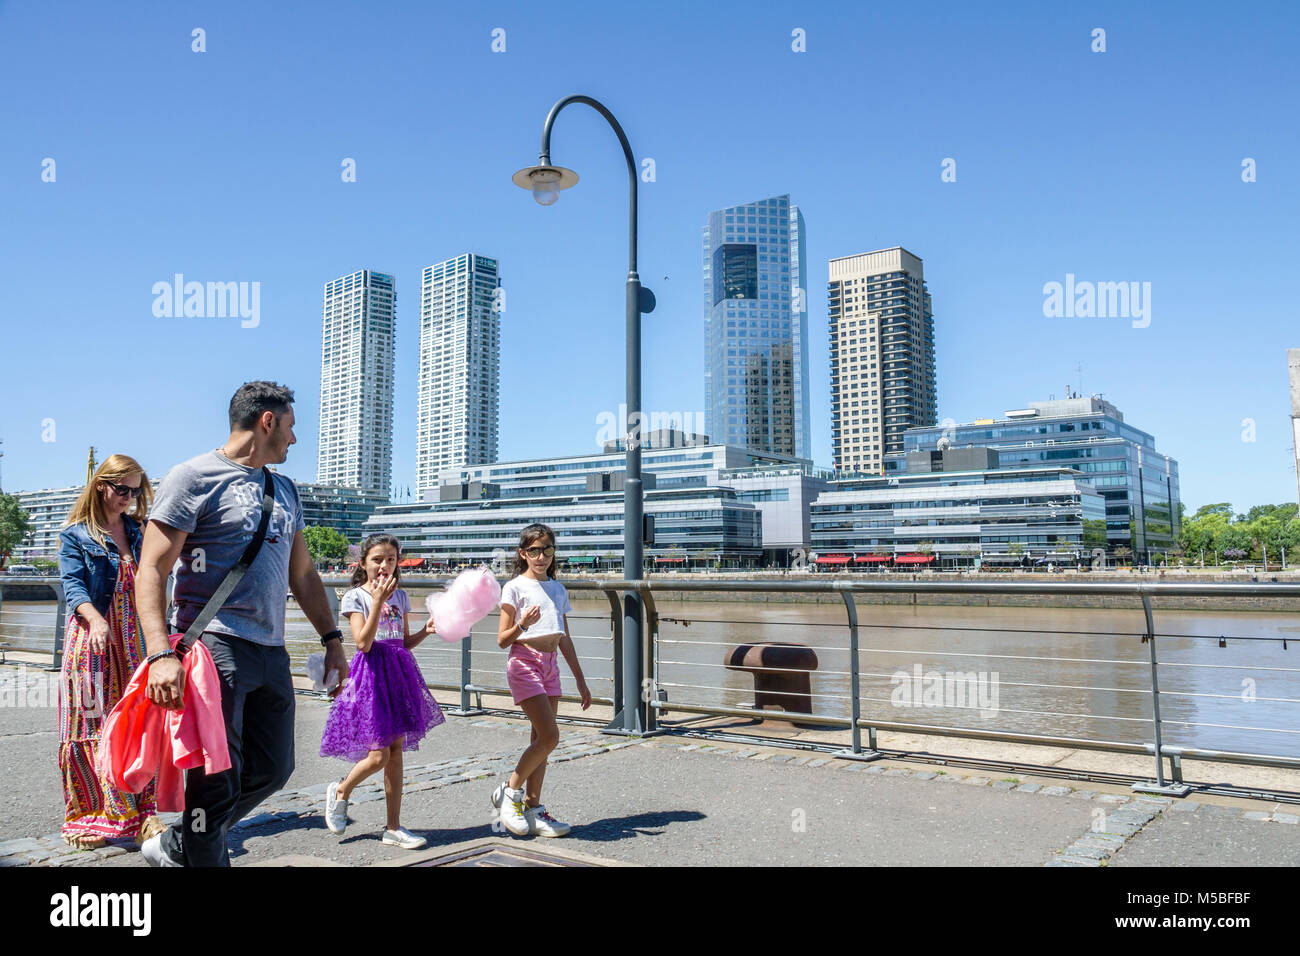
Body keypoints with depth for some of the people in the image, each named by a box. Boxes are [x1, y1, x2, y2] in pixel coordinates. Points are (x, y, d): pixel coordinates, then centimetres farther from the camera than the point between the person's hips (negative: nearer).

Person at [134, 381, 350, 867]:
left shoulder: (284, 489, 19)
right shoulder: (194, 477, -4)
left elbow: (303, 573, 23)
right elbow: (150, 571, -11)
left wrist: (332, 638, 16)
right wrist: (161, 653, -23)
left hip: (271, 651, 8)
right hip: (215, 644, -7)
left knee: (272, 768, 10)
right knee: (218, 777, -4)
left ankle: (178, 845, 30)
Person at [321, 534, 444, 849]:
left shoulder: (400, 596, 11)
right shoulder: (355, 597, -5)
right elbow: (364, 642, -16)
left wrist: (426, 630, -3)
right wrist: (378, 601, -21)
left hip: (399, 674, 5)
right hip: (371, 673, -5)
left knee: (396, 752, 6)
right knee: (378, 755, -8)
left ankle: (393, 827, 13)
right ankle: (340, 791, 23)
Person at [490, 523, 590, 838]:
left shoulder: (557, 588, 14)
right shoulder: (515, 587, -4)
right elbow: (502, 640, -5)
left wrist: (580, 680, 18)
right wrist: (522, 624, -25)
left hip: (550, 666, 6)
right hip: (524, 662, -6)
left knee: (541, 740, 6)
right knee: (549, 736, -14)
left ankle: (533, 810, 14)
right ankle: (509, 793, 5)